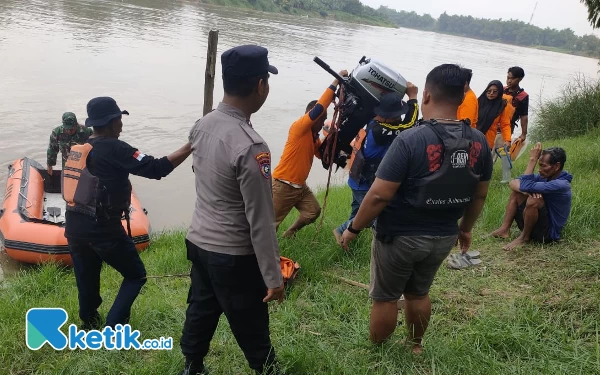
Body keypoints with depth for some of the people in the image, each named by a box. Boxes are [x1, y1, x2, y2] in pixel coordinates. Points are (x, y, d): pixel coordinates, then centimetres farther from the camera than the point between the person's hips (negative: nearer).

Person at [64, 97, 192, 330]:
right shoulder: (113, 149, -13)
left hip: (74, 226, 8)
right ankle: (113, 327, 0)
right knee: (136, 276, 8)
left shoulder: (78, 149, 11)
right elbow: (155, 169, -20)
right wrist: (188, 148, -17)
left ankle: (90, 327, 32)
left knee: (87, 282, 19)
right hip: (102, 228, -7)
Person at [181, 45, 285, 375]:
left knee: (200, 312, 24)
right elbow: (260, 221, -23)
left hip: (198, 242, 8)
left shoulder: (201, 126, -3)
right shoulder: (251, 147, -27)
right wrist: (273, 277, -14)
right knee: (252, 331, 11)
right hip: (234, 257, -8)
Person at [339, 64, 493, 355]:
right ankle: (415, 346, 44)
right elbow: (480, 195, 6)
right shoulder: (479, 142, -6)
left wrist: (354, 228, -10)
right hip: (444, 237, 6)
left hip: (400, 236, -5)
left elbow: (380, 195, -23)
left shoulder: (410, 140, -24)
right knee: (419, 293, 26)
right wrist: (465, 228, 21)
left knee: (385, 297, 14)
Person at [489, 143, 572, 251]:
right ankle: (505, 229, -4)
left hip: (547, 233, -9)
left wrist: (533, 159, -24)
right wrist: (528, 191, -26)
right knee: (516, 188, 4)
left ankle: (524, 237, -10)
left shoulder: (561, 185, -24)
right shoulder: (544, 176, 1)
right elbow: (513, 183, -6)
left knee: (533, 200, -33)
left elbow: (526, 186, -33)